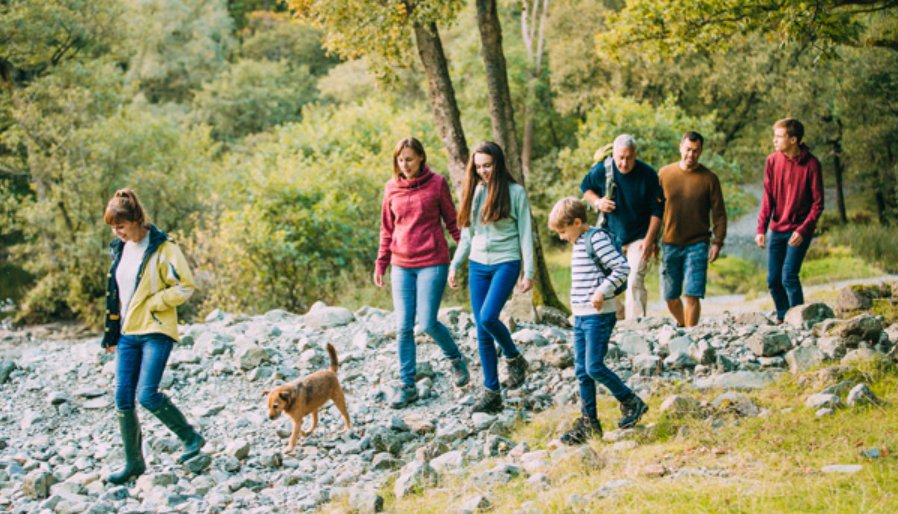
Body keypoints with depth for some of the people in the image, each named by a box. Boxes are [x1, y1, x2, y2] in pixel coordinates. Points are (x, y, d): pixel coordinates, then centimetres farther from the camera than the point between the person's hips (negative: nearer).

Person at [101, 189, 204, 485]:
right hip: (128, 333, 7)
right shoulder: (120, 249, 12)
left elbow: (185, 287, -12)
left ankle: (191, 437, 5)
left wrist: (151, 304, -14)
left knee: (147, 394, -16)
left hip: (156, 331, -7)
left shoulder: (162, 248, -10)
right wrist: (112, 333, 19)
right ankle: (134, 462, 14)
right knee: (123, 399, 3)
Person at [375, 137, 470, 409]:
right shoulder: (391, 188, 7)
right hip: (401, 265, 4)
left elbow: (452, 221, 3)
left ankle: (456, 359, 22)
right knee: (403, 327, 2)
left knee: (428, 323, -7)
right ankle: (407, 385, 11)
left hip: (432, 263, -4)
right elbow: (387, 229, 14)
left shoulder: (436, 184, -3)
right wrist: (381, 263, 9)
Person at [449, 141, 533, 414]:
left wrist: (529, 272, -7)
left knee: (488, 317, -24)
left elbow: (525, 234, -3)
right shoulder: (473, 192, 10)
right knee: (482, 330, 1)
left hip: (506, 263, -5)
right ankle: (491, 393, 6)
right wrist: (454, 265, 11)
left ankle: (515, 358, 4)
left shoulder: (515, 192, -4)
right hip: (478, 265, 5)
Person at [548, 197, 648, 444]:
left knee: (594, 367, -11)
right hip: (581, 317, 9)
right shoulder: (579, 243, 16)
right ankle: (588, 422, 13)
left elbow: (622, 267, -19)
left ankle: (632, 403, 5)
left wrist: (602, 291, -23)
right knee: (582, 371, 7)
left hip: (599, 316, -9)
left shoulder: (596, 238, -12)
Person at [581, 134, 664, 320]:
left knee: (635, 282, -16)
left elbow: (657, 211, -7)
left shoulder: (648, 174, -14)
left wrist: (649, 240, -13)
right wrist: (597, 202, -11)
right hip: (611, 237, 3)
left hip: (638, 239, -3)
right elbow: (585, 188, 11)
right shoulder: (601, 170, -9)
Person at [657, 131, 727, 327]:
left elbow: (719, 213, 1)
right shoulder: (664, 174, 3)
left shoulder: (709, 178, -2)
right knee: (670, 298, 9)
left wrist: (717, 242, -8)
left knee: (692, 295, -10)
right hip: (670, 244, 2)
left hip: (697, 245, -2)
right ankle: (682, 325, 35)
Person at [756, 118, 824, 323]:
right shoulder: (772, 161, 0)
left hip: (799, 231, -4)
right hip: (777, 230, 4)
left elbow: (818, 203, -8)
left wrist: (802, 231, -19)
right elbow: (768, 198, 3)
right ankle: (782, 318, 24)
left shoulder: (811, 164, -11)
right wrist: (761, 229, -7)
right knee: (773, 280, 6)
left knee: (789, 276, -15)